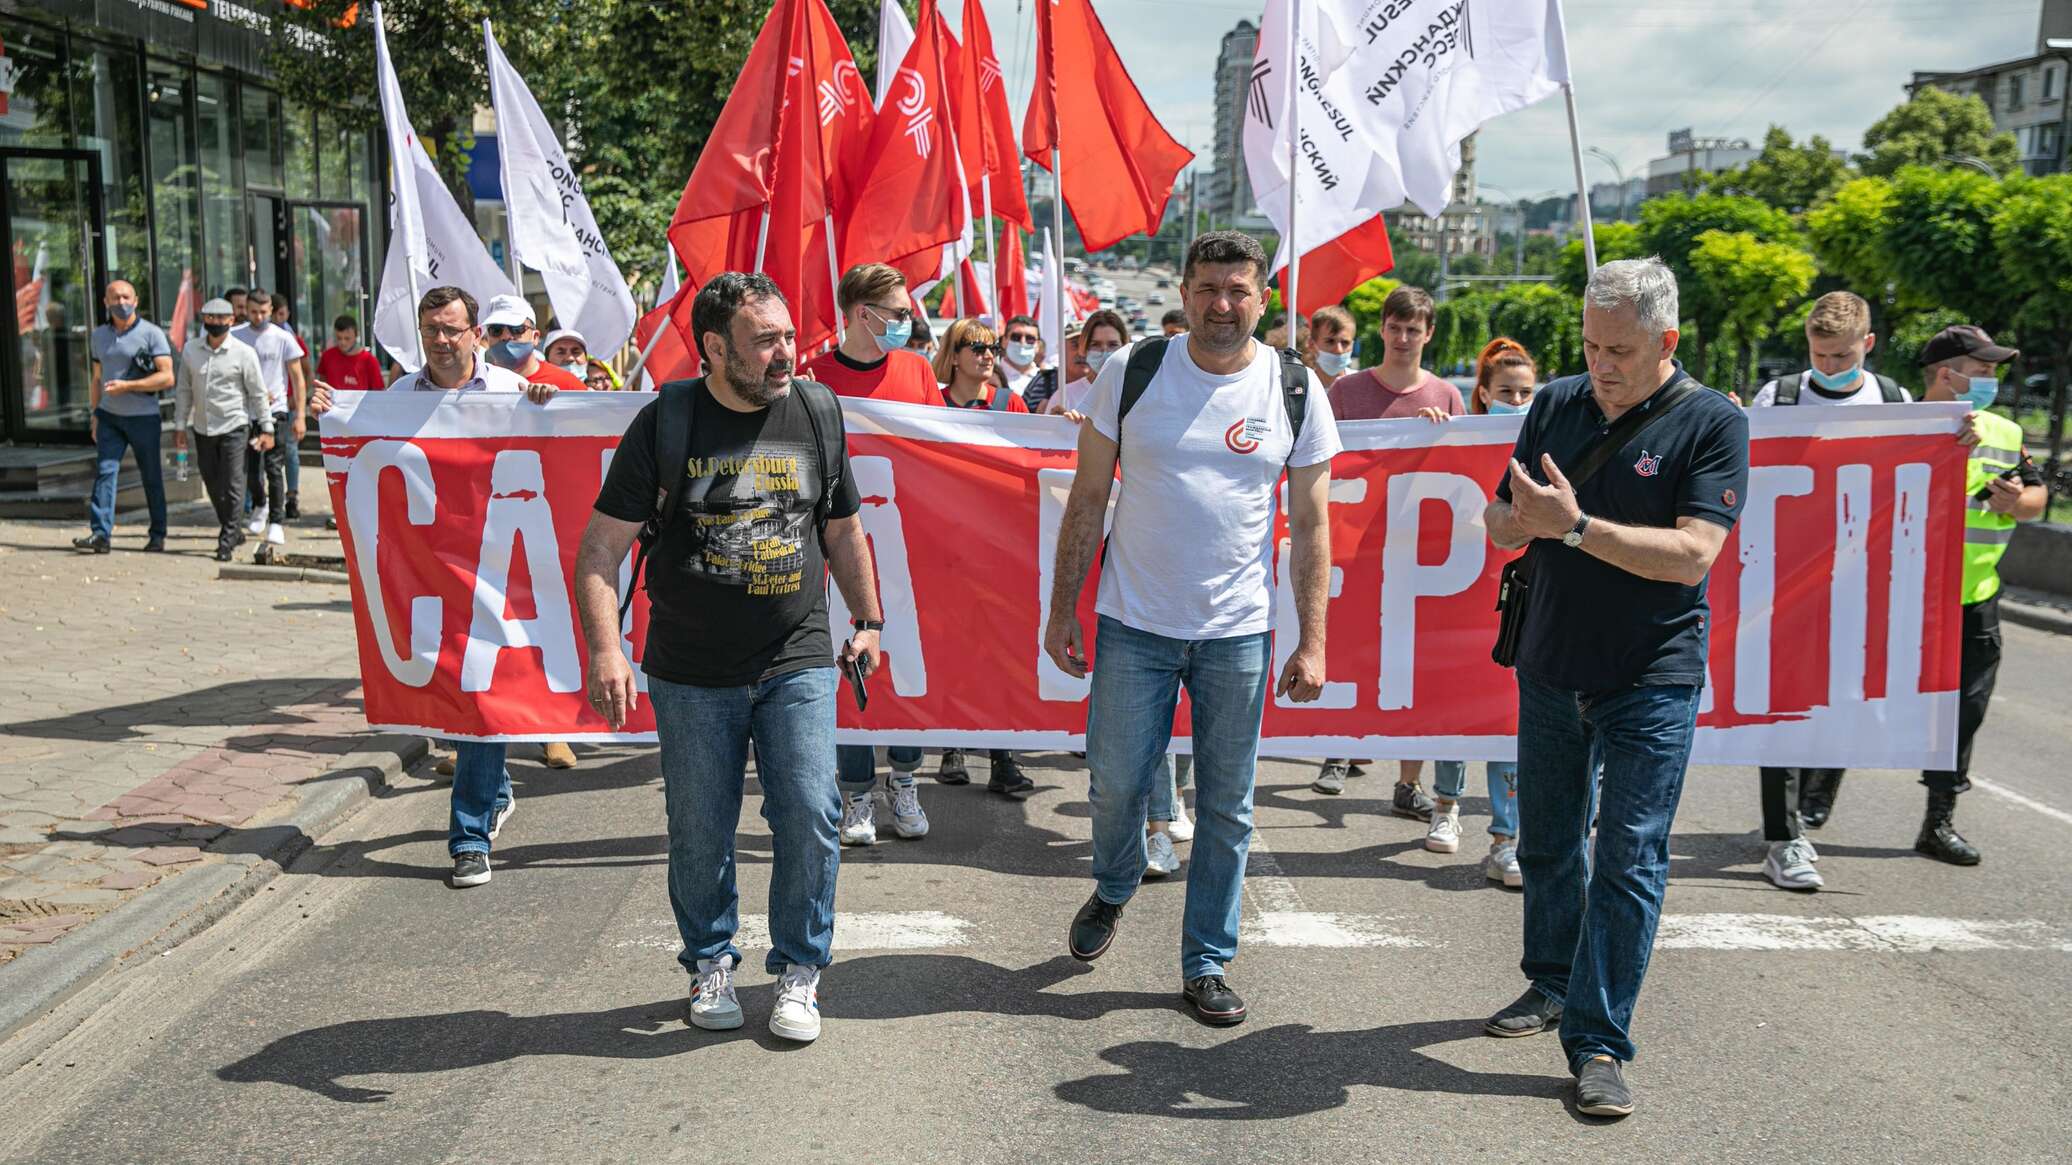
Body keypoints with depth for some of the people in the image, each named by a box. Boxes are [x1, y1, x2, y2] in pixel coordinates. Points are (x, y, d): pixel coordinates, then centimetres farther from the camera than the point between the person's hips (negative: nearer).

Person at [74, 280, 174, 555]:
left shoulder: (152, 333, -6)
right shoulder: (100, 335, 11)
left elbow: (167, 378, -13)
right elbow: (97, 379, 19)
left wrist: (127, 386, -18)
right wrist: (94, 414, 13)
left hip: (143, 417, -4)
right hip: (109, 416, 4)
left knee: (151, 477, 5)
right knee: (105, 471, -9)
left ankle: (157, 534, 16)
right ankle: (100, 533, -15)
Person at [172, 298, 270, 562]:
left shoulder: (244, 353, -5)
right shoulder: (190, 350, 6)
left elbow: (258, 394, -2)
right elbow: (183, 389, 11)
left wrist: (267, 429, -3)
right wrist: (180, 426, 8)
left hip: (234, 427, -4)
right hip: (202, 429, 5)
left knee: (232, 486, -7)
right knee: (213, 485, 11)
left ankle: (227, 541, -1)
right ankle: (235, 531, 26)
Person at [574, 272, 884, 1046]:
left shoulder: (817, 412, 3)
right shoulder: (665, 423, -6)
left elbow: (842, 529, 16)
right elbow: (600, 548, -7)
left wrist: (868, 619, 17)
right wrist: (605, 649, -19)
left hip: (798, 664, 1)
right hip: (691, 672, -1)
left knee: (809, 815, -4)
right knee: (699, 830, 8)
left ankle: (799, 969, 16)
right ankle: (710, 961, 31)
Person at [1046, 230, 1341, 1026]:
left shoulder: (1296, 391, 0)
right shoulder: (1131, 374, -2)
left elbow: (1310, 527, 3)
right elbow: (1087, 501, 3)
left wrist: (1312, 641, -2)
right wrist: (1063, 610, 0)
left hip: (1239, 632, 0)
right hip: (1133, 624, 0)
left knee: (1226, 807, 8)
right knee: (1116, 784, 8)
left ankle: (1207, 964, 23)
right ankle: (1113, 891, 40)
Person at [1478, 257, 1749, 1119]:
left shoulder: (1712, 422, -9)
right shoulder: (1556, 405, 3)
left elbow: (1690, 554, -20)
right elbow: (1503, 528, 5)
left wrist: (1575, 526, -26)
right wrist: (1516, 517, -19)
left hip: (1650, 678, -5)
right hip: (1550, 665, 5)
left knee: (1628, 859, -4)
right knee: (1545, 841, 16)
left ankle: (1598, 1042, 2)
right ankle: (1551, 984, 36)